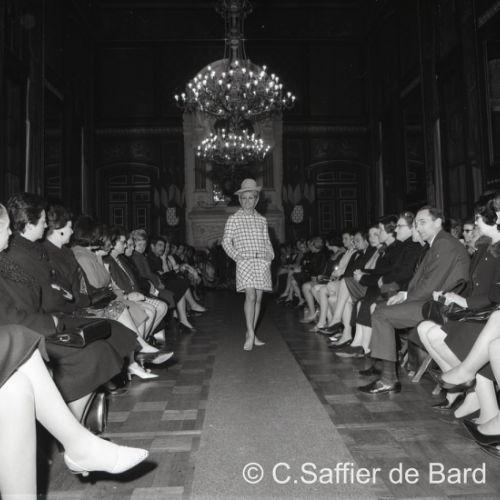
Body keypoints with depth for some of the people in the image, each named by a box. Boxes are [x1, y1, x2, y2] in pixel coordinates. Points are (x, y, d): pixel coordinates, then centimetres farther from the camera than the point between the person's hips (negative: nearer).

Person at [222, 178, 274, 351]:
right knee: (250, 296, -16)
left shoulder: (262, 220, 16)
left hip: (262, 262, 4)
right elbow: (226, 241, 3)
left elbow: (267, 241, 18)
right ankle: (250, 335, -11)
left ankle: (250, 333, 16)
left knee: (258, 298, 5)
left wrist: (270, 254, 1)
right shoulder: (234, 219, 5)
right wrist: (236, 255, -10)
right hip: (245, 261, -4)